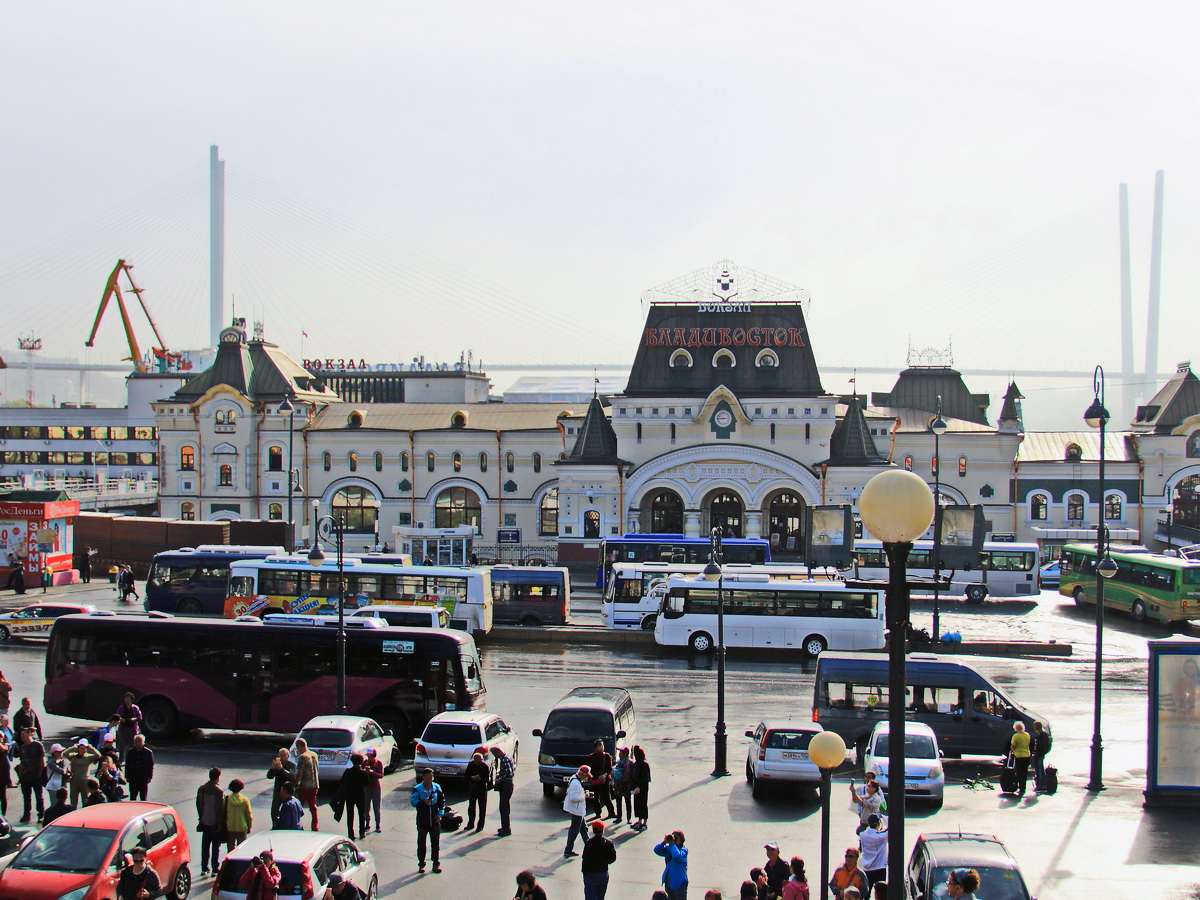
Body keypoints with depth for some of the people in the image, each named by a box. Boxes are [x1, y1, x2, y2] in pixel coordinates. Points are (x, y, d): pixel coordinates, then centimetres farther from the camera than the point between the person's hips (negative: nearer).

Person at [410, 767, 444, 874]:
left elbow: (442, 800, 12)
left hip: (435, 820, 2)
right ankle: (421, 864, 17)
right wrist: (423, 802, -32)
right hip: (422, 820, -2)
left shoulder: (437, 787, 3)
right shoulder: (417, 789, -7)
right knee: (421, 843, 6)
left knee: (436, 843, 7)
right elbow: (413, 801, -16)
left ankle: (436, 864, 16)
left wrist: (440, 813, 2)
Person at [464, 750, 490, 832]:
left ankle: (480, 825, 7)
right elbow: (466, 776, 2)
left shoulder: (485, 766, -10)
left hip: (482, 788, -4)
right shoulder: (470, 765, 1)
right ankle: (471, 824, 20)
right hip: (472, 787, 4)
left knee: (482, 807, 0)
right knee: (471, 806, 10)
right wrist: (472, 778, -19)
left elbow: (487, 779, -12)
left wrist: (480, 779, -31)